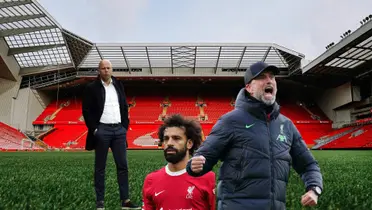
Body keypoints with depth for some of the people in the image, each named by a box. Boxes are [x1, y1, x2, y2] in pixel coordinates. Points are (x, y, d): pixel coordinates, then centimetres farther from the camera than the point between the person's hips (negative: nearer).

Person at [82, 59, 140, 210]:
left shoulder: (118, 85, 11)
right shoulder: (92, 88, -1)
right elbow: (86, 111, -4)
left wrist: (125, 126, 6)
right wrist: (94, 129, -10)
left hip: (119, 130, 4)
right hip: (102, 130, -4)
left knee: (123, 165, 4)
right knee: (100, 167, 5)